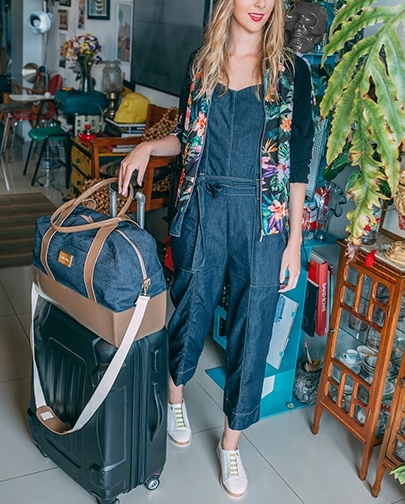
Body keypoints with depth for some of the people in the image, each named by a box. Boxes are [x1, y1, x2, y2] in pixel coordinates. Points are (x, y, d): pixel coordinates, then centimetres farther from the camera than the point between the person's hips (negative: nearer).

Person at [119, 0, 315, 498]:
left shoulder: (291, 70, 0)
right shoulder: (201, 63, 7)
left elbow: (298, 160, -2)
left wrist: (294, 239, -4)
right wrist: (149, 146, -6)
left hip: (263, 215, -1)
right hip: (202, 208, 2)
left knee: (252, 325, 4)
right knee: (191, 304, 14)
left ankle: (231, 441, 24)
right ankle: (175, 395, 43)